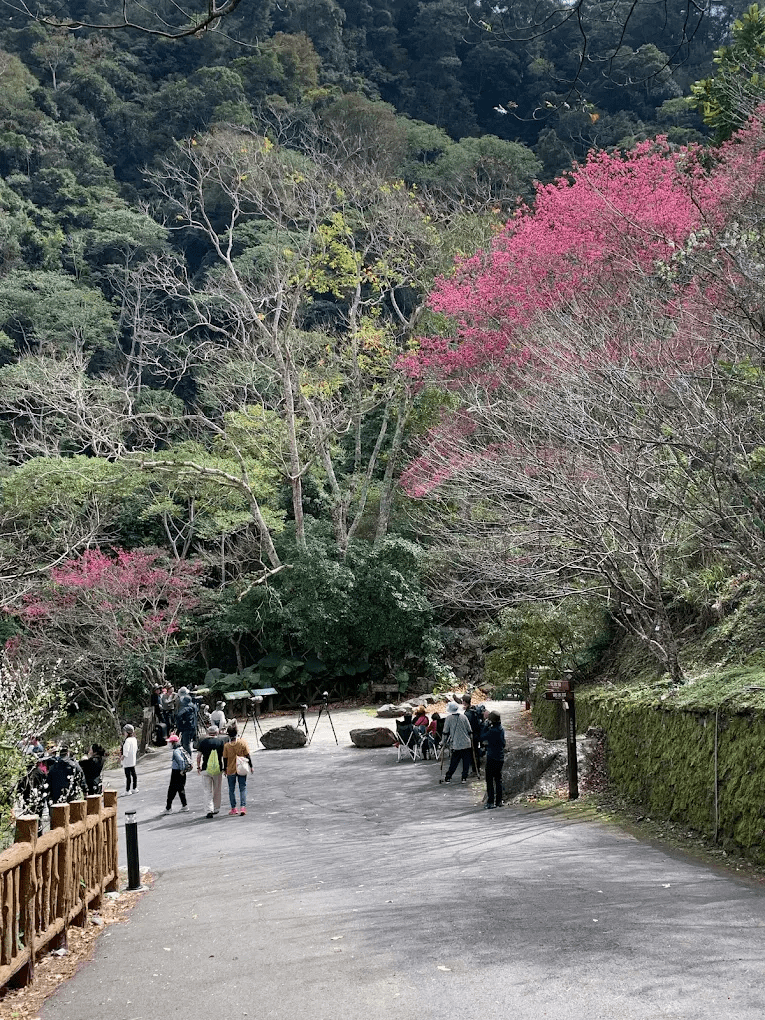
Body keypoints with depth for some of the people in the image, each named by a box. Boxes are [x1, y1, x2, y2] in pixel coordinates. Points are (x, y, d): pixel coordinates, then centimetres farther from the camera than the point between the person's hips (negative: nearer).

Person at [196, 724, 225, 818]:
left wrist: (198, 767, 11)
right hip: (218, 769, 1)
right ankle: (216, 809, 23)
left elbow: (199, 756, 0)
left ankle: (210, 810, -12)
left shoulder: (203, 742, 0)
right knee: (217, 790, 15)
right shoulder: (220, 742, 0)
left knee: (208, 791, 2)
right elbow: (224, 756, 0)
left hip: (206, 769, -1)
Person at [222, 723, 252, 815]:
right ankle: (243, 807, -5)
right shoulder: (243, 742, -9)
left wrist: (225, 770, 10)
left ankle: (233, 809, 17)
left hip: (231, 770, 0)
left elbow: (225, 759, -2)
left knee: (231, 790, 12)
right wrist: (251, 766, 6)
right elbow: (247, 755, -5)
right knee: (243, 788, 6)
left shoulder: (226, 745, -8)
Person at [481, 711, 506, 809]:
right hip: (500, 758, 8)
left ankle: (491, 802, -3)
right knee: (498, 779, 14)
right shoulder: (501, 729, 7)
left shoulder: (493, 731, -20)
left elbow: (483, 737, -11)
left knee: (490, 780, -2)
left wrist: (486, 726, -4)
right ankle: (499, 801, 18)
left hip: (492, 758, -8)